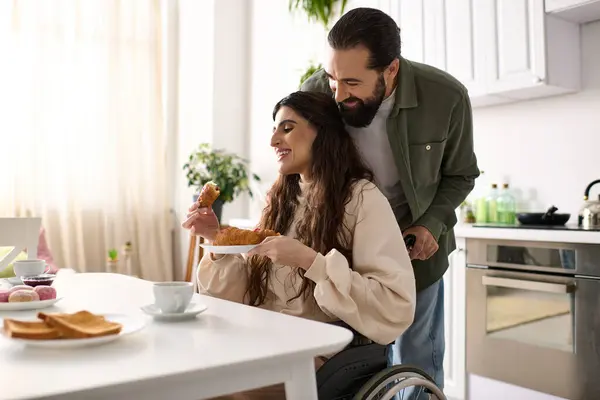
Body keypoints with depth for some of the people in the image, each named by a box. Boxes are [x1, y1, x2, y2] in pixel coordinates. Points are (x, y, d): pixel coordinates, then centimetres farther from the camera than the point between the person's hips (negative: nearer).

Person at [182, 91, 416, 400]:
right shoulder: (281, 199, 10)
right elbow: (247, 293, 13)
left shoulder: (363, 199, -9)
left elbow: (396, 307, -18)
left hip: (323, 356, -5)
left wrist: (310, 261, -24)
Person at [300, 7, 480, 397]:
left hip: (415, 246, 0)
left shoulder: (447, 97, -22)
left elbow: (460, 174, -3)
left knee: (418, 366, 13)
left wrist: (432, 224, -18)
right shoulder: (315, 94, -21)